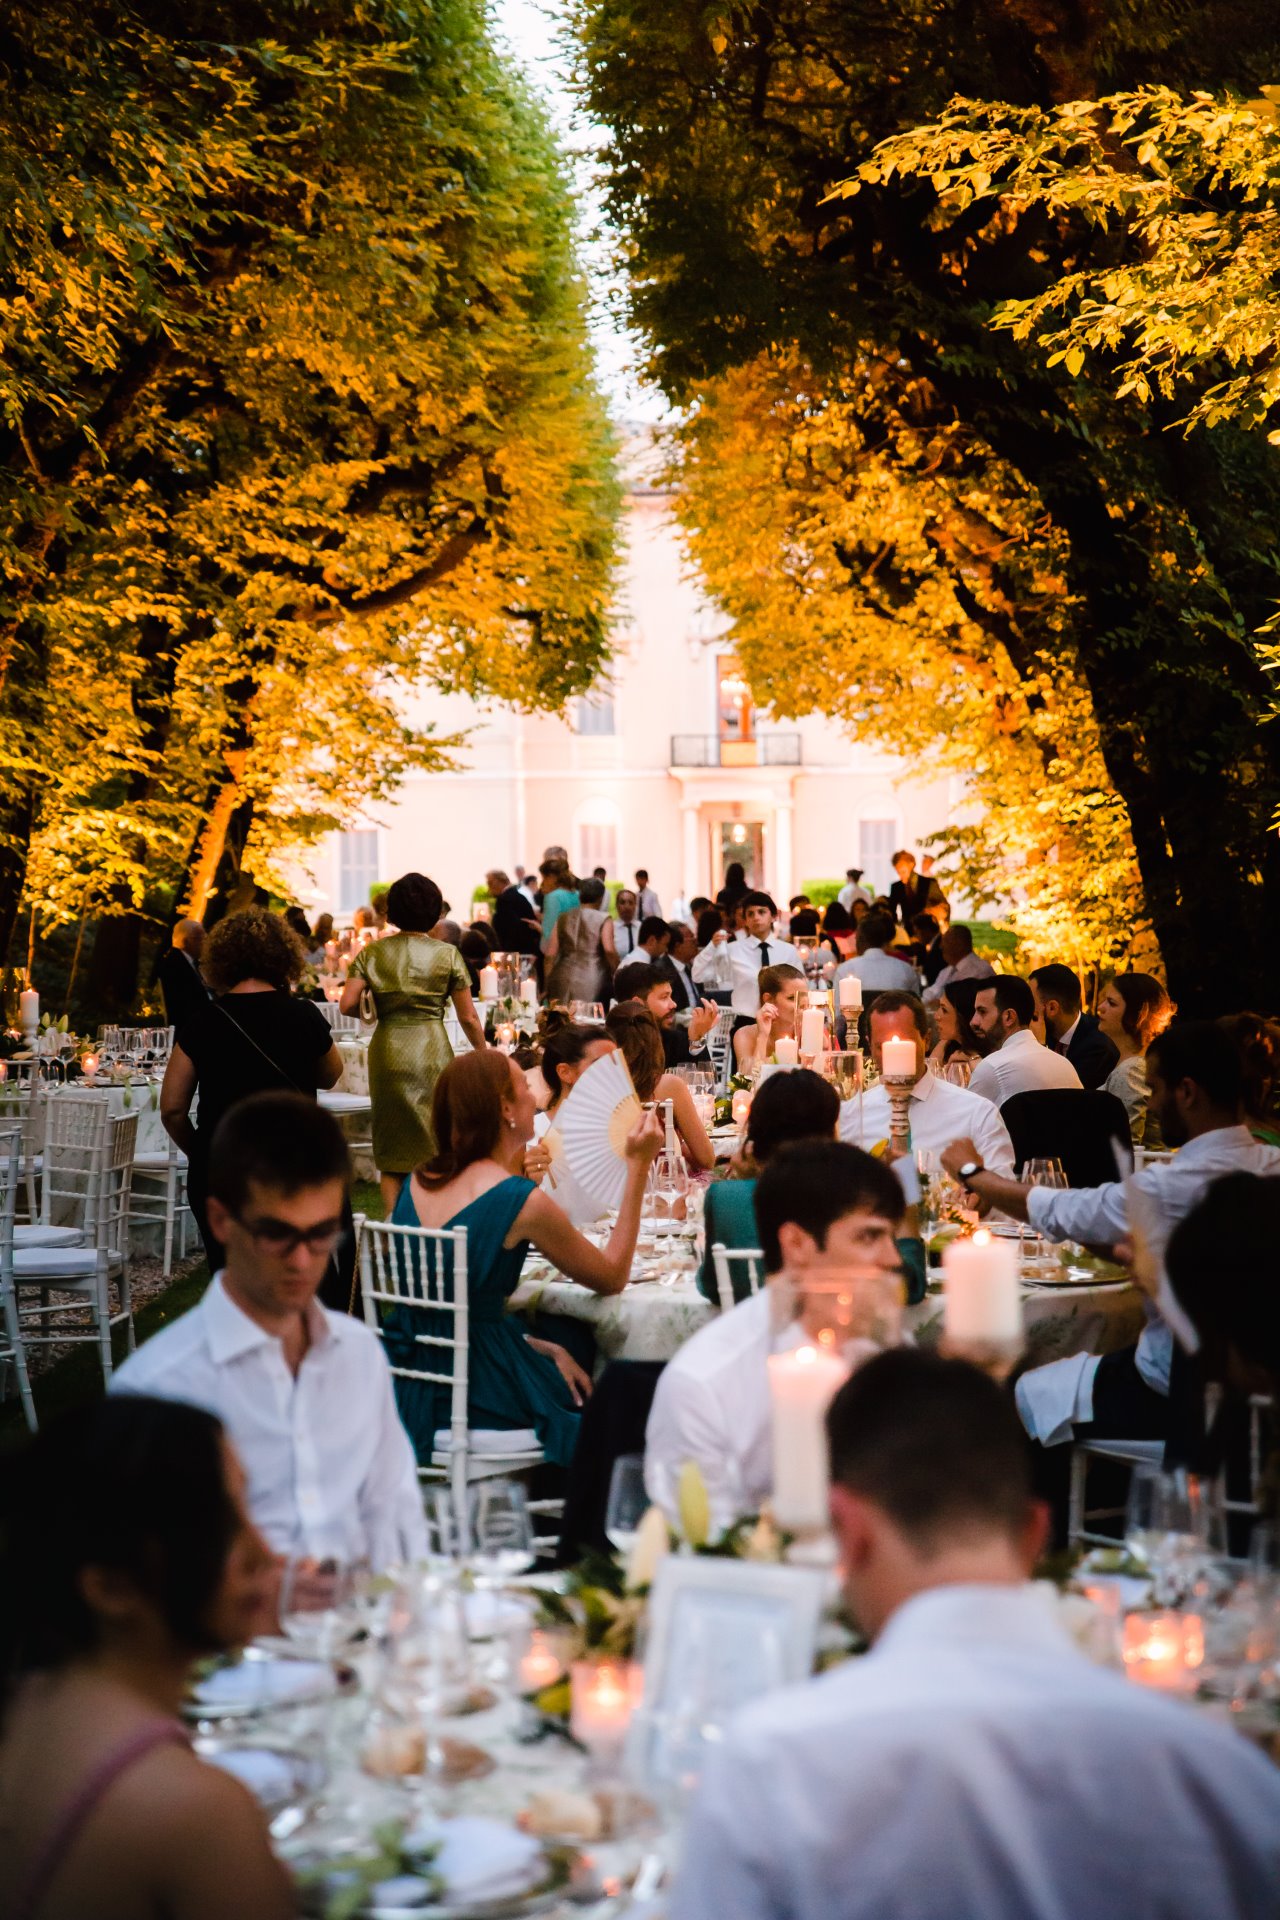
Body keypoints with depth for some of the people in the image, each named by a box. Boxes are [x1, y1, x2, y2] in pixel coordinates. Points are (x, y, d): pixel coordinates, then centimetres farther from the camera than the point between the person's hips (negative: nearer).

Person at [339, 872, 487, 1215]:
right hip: (432, 1051, -2)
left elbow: (347, 1004, -5)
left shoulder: (372, 953, 3)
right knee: (435, 1140, 7)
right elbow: (468, 1017, -1)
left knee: (391, 1144, 9)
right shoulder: (447, 954, -1)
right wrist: (483, 1054, 14)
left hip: (387, 1051, 2)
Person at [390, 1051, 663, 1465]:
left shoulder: (416, 1183, 4)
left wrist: (542, 1347, 11)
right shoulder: (523, 1202, -17)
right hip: (479, 1396, -7)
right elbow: (613, 1277, -2)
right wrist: (638, 1166, -1)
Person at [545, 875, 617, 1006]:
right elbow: (609, 950, -14)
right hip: (591, 983, -4)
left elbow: (550, 954, 9)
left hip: (563, 981, 4)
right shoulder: (603, 919, -1)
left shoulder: (563, 918, 11)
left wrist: (547, 985, 14)